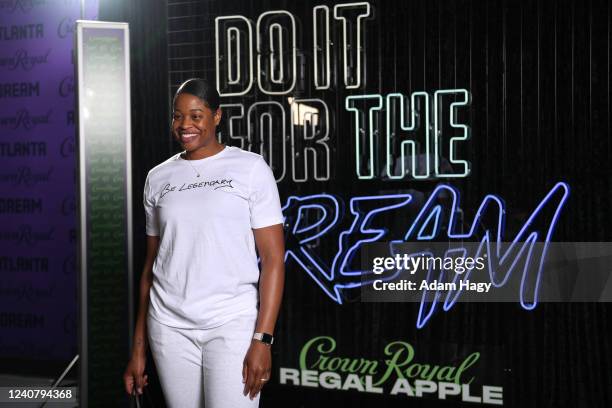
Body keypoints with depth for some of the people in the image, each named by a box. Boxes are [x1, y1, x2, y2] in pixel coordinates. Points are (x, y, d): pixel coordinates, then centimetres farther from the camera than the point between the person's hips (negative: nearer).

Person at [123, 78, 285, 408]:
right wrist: (138, 347, 10)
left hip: (233, 324, -3)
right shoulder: (158, 178, 10)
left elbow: (273, 258, -4)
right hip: (169, 326, 3)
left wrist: (262, 339, -13)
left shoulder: (250, 168, -1)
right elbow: (150, 265, 13)